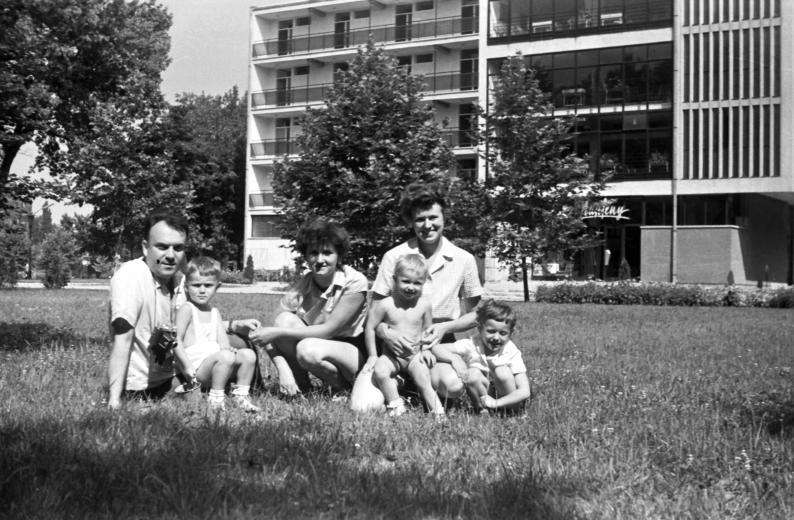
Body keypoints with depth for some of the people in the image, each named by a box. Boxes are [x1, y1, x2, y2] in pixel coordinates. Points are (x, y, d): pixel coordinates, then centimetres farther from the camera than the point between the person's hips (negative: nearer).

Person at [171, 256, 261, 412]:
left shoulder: (214, 311, 20)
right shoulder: (186, 309, -2)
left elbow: (222, 339, 10)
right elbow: (176, 341, -10)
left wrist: (227, 349, -15)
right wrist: (187, 367, -19)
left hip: (216, 362, 7)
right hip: (197, 366, -7)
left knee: (248, 354, -11)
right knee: (225, 357, -34)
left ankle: (240, 396, -5)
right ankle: (216, 398, -24)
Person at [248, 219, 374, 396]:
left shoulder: (354, 282, -19)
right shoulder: (299, 289, -8)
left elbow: (328, 330, -23)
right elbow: (271, 340, -12)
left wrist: (277, 333, -25)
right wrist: (283, 370, -30)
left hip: (355, 353, -4)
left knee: (309, 349, -34)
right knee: (285, 320, -20)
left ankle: (344, 390, -5)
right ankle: (301, 385, -5)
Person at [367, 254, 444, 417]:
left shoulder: (424, 304, -2)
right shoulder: (386, 305, -9)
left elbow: (427, 329, 11)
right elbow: (370, 328, -3)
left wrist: (426, 349, -2)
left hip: (415, 354, 1)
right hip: (391, 355, 0)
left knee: (423, 379, -24)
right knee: (380, 371, -28)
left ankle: (436, 409, -11)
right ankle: (395, 404, -14)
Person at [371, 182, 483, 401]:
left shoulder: (463, 260, 2)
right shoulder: (394, 257, 0)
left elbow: (474, 315, 10)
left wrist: (445, 328, -10)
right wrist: (386, 333, -21)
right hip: (399, 343, 0)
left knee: (453, 387, -33)